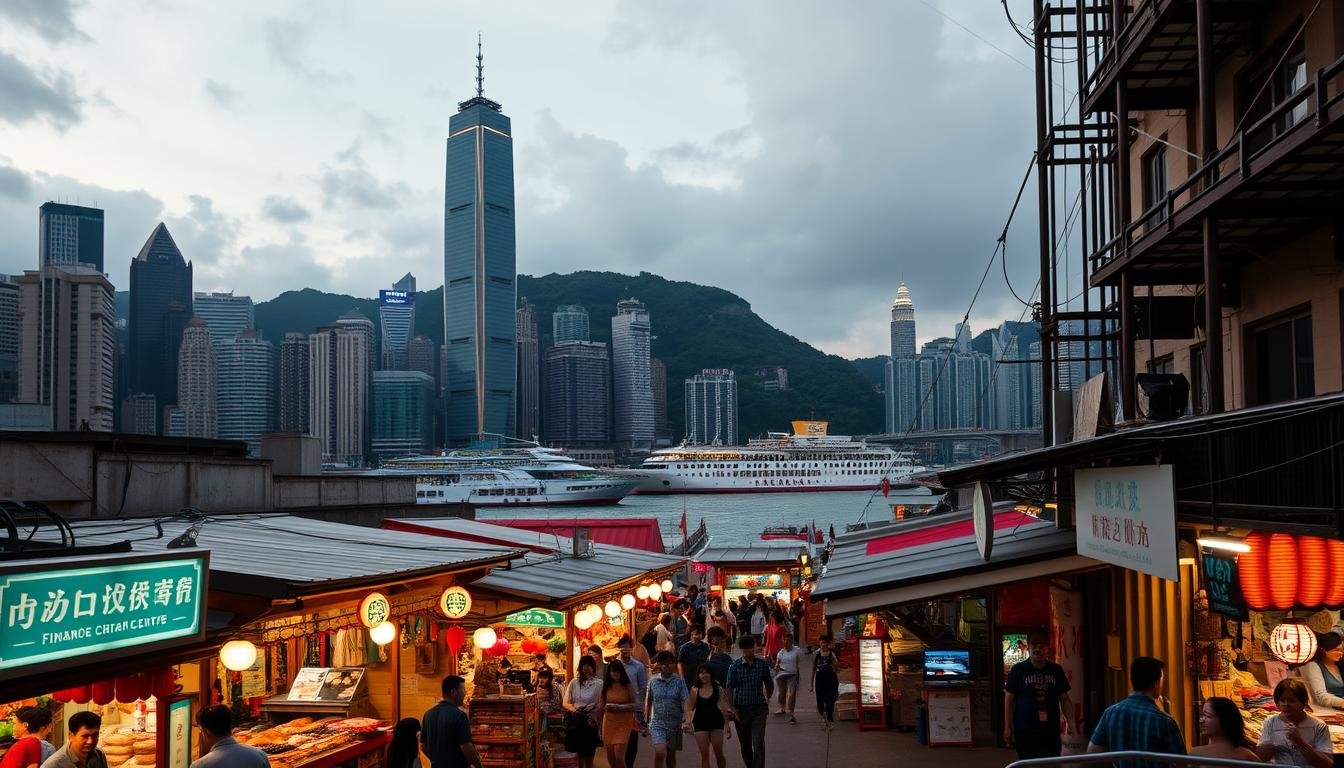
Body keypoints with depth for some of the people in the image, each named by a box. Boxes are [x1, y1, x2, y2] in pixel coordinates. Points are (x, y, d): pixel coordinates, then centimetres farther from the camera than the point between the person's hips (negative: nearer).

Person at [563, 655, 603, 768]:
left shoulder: (599, 683, -5)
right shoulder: (574, 682, 4)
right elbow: (566, 702, 6)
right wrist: (573, 709, -13)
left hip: (590, 721, -3)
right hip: (575, 720, 3)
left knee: (589, 753, 4)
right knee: (579, 752, 11)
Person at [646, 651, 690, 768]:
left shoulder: (679, 681, -1)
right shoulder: (653, 681, 2)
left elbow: (684, 701, -8)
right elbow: (648, 702, 10)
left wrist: (687, 718, -23)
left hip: (675, 724, 1)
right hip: (657, 723, -1)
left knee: (671, 756, 12)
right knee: (660, 753, -20)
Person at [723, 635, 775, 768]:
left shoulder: (763, 665, 0)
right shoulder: (735, 666, -3)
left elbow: (769, 685, 16)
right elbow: (729, 688, -4)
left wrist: (767, 700, 12)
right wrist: (732, 708, -12)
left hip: (759, 709, -1)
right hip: (741, 709, 1)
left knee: (758, 744, -12)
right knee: (744, 745, 12)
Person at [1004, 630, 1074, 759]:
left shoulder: (1056, 670, 5)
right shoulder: (1018, 670, -4)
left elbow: (1064, 698, 10)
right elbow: (1009, 699, -2)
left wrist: (1070, 718, -5)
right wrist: (1008, 727, -5)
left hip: (1051, 729, 3)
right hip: (1025, 730, -3)